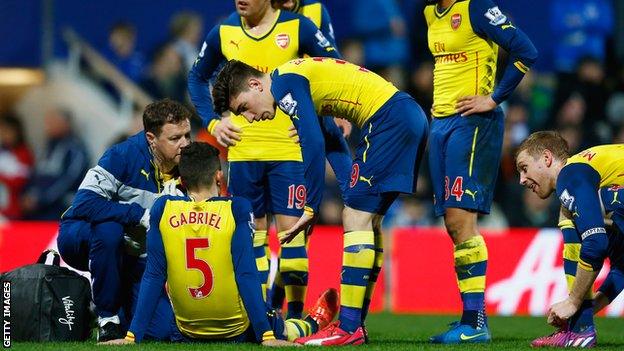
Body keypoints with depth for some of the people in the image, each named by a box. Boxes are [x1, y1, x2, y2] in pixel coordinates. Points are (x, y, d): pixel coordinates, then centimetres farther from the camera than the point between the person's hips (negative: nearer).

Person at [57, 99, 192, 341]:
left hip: (134, 258, 4)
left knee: (163, 330, -13)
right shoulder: (124, 155, -21)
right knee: (108, 229, -40)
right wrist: (141, 215, -29)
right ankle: (107, 319, -21)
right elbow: (84, 203, -31)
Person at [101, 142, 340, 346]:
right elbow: (246, 274, -16)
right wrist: (266, 336, -15)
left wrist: (133, 336, -5)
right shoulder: (236, 209, -12)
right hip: (238, 332, -1)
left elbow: (153, 277, -7)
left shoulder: (163, 210, -6)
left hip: (188, 333, 1)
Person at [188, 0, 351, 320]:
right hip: (242, 149, 3)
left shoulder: (297, 27, -3)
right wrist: (212, 122, 9)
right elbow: (198, 78, 21)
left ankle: (295, 316, 2)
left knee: (291, 228, -5)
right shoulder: (223, 33, 6)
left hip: (289, 149, -3)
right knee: (252, 231, 5)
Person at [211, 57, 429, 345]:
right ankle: (356, 323, 15)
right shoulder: (297, 77, 21)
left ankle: (348, 329, -15)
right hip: (412, 117, 10)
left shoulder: (284, 82, -8)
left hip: (389, 116, -10)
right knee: (367, 221, 13)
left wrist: (310, 209, -14)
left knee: (356, 218, -11)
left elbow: (314, 144, -17)